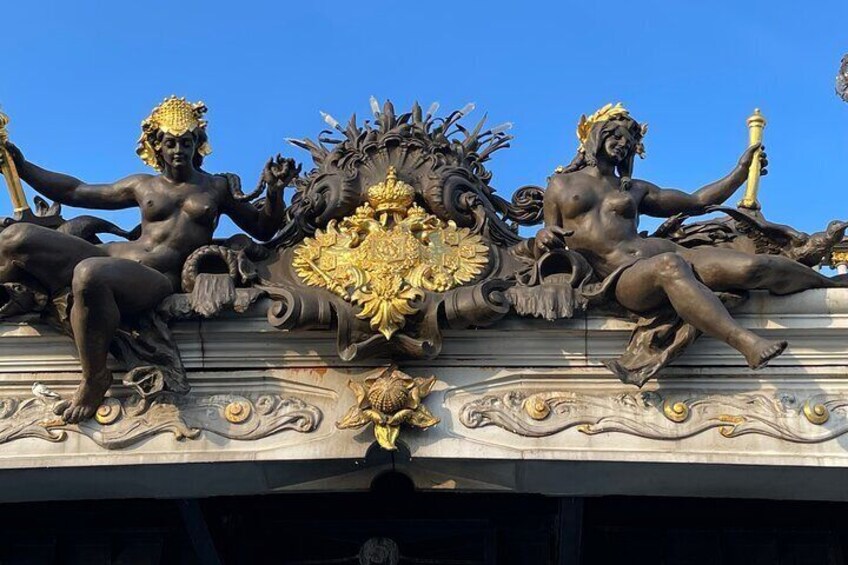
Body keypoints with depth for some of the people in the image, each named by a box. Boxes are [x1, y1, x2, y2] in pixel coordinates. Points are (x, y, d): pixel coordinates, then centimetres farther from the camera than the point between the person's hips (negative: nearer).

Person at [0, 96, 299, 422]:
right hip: (115, 256, 4)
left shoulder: (218, 188, 19)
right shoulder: (142, 186, 23)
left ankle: (95, 378, -23)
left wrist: (274, 192, 1)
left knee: (89, 274, -40)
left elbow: (263, 229, 20)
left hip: (158, 279, -4)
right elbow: (75, 191, 29)